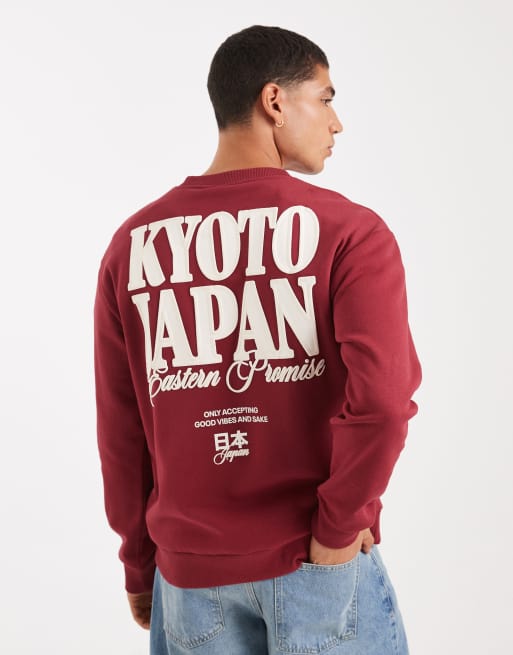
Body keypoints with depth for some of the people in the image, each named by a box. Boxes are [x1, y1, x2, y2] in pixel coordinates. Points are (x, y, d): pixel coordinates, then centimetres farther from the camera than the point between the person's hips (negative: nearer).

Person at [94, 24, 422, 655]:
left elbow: (118, 430, 3)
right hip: (318, 563, -3)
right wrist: (337, 527, -9)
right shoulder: (349, 231, -11)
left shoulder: (131, 244, 0)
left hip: (191, 569, 4)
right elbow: (383, 397, -25)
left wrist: (138, 565, 13)